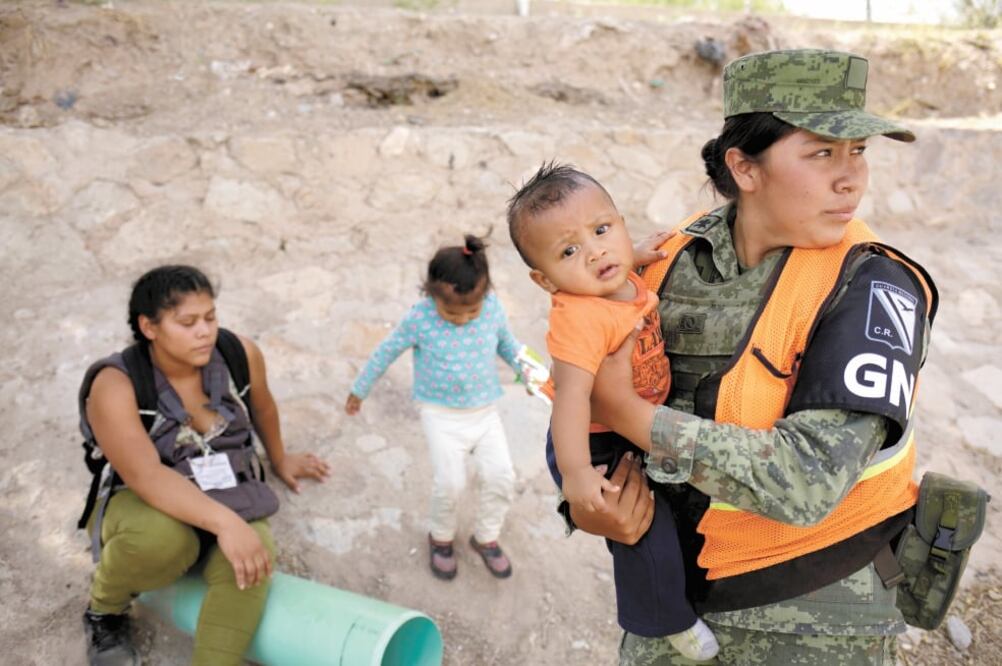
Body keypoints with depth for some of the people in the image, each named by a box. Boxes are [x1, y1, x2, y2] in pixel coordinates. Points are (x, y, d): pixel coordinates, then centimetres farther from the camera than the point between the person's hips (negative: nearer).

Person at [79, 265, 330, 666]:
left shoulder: (240, 354, -11)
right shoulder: (115, 385, -22)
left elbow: (262, 405, 12)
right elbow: (145, 476, -34)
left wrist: (279, 459, 27)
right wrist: (225, 523, -47)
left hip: (226, 500, 3)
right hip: (143, 508, -2)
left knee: (246, 564, -31)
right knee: (165, 540, -37)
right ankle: (104, 611, -3)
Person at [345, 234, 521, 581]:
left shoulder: (493, 308, -9)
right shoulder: (420, 318, -17)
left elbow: (507, 344, 13)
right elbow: (387, 352, -2)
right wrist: (359, 390, 9)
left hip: (486, 412, 3)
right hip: (442, 416, -3)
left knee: (500, 474, -9)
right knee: (450, 481, -15)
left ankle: (486, 537, 19)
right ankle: (441, 538, 18)